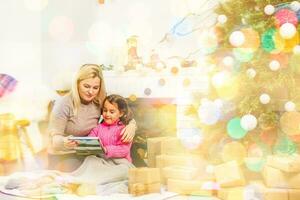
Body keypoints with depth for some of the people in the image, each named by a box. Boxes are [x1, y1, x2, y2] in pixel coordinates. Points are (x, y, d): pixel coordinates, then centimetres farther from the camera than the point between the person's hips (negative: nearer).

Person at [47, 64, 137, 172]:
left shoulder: (100, 103, -1)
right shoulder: (64, 104, -15)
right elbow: (54, 137, -16)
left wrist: (131, 125, -18)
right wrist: (63, 142, -40)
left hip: (87, 156, 4)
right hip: (63, 158, -4)